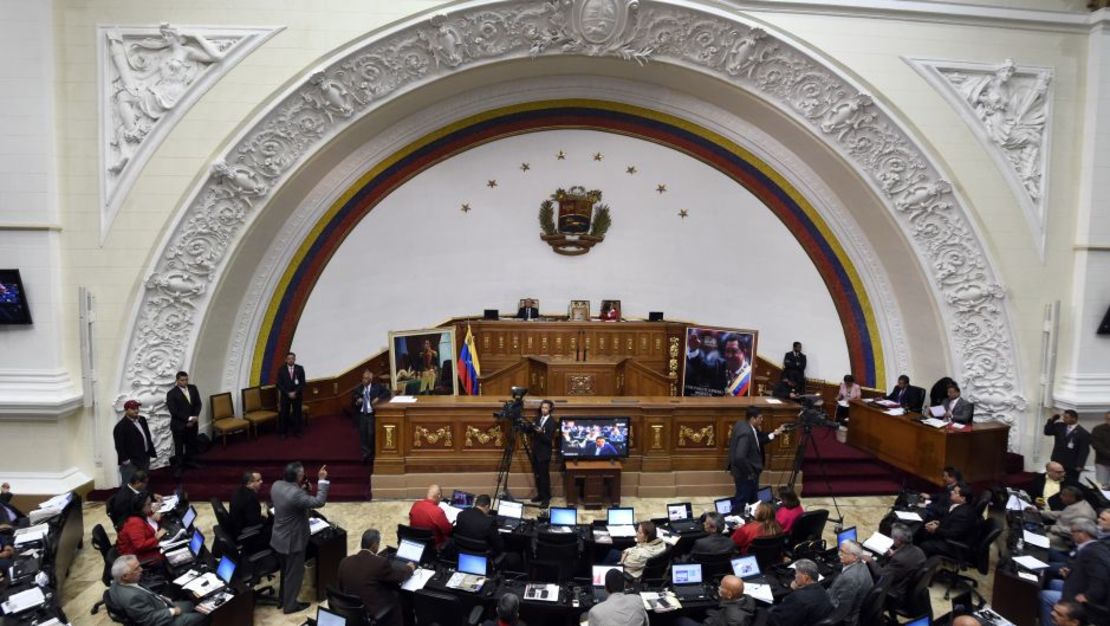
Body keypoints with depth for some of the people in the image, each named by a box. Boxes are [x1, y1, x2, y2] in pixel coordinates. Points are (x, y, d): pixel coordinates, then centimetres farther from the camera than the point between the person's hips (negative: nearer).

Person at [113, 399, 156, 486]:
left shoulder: (142, 420, 10)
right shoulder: (121, 426, -16)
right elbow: (120, 445, -18)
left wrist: (151, 452, 15)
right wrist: (125, 460, -19)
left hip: (144, 458, 8)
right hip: (130, 462, -8)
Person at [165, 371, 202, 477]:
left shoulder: (193, 388, 1)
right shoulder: (171, 393, -14)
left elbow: (198, 403, 2)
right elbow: (174, 411, -19)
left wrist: (194, 417, -11)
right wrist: (188, 418, -20)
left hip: (192, 423, 5)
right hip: (179, 424, -5)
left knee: (191, 443, 18)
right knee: (179, 447, 6)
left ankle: (189, 460, 37)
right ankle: (178, 466, 19)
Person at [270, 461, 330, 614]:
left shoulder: (276, 485, -8)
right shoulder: (296, 494, -34)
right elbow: (319, 502, -28)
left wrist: (302, 489, -1)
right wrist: (322, 480, -24)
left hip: (279, 537, 8)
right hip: (293, 540, -8)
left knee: (286, 570, 28)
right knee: (294, 573, 13)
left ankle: (283, 597, 45)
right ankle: (289, 605, 29)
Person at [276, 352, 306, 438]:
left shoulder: (300, 368, -1)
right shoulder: (281, 370, -2)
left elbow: (302, 383, -3)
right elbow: (279, 384, -4)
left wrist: (295, 392, -13)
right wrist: (288, 393, -13)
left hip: (297, 395, 0)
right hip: (285, 395, 0)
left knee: (297, 413, 3)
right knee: (284, 414, 1)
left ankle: (297, 431, 13)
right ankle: (283, 432, 10)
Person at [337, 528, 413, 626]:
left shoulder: (345, 561, -5)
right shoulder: (380, 562, -20)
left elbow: (341, 588, 8)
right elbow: (400, 575, -5)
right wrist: (409, 568, 16)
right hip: (375, 615, -6)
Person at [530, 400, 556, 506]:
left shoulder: (552, 422, -14)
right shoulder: (538, 418, 6)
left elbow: (549, 439, -18)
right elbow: (533, 433, 8)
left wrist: (542, 432, -33)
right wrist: (531, 428, -13)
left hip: (544, 452, -7)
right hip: (535, 451, 7)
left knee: (544, 475, -1)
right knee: (537, 475, 14)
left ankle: (546, 498, 8)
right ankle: (540, 494, 27)